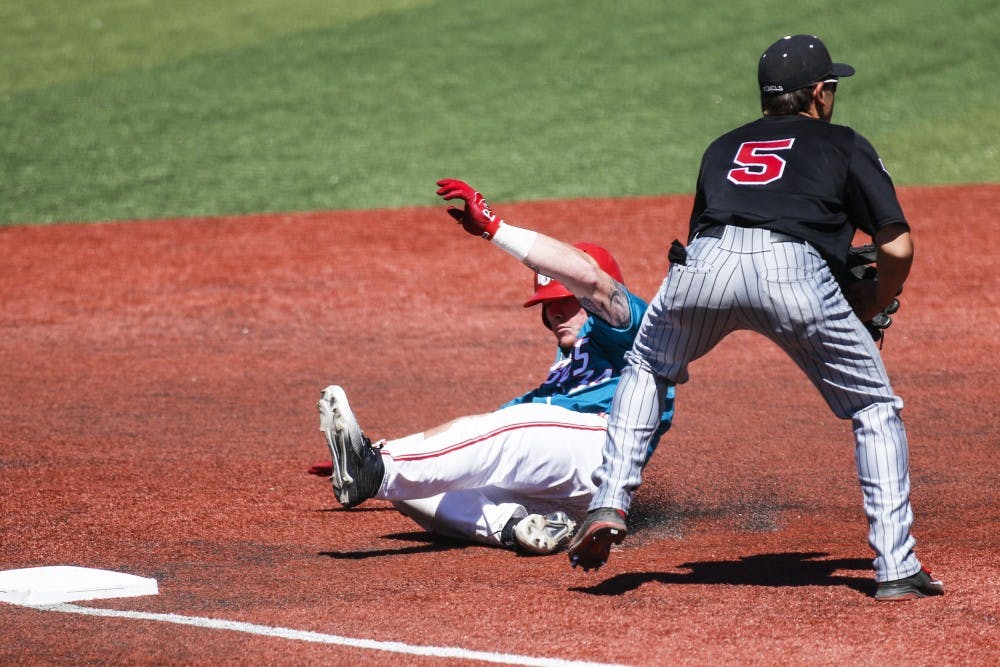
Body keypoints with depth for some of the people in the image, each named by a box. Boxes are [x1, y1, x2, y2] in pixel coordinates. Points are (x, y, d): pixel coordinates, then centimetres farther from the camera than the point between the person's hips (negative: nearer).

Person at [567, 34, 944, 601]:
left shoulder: (725, 146, 37)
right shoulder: (846, 145, 26)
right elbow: (898, 248, 17)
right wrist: (870, 309, 34)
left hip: (706, 260, 3)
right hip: (795, 268, -3)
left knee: (646, 370, 33)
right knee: (876, 410, 15)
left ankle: (610, 505, 18)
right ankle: (896, 569, 6)